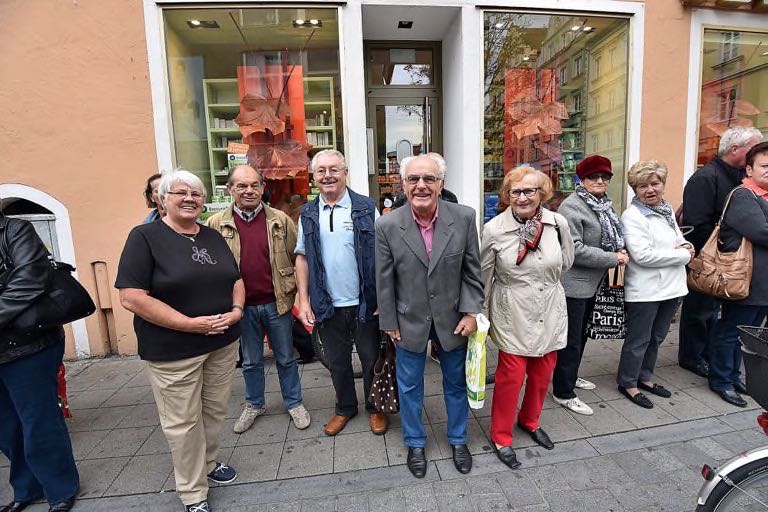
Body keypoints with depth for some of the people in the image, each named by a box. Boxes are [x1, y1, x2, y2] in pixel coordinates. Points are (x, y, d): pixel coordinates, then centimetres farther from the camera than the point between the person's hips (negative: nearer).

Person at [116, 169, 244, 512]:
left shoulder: (213, 237, 8)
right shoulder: (145, 237, -9)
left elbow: (236, 279, 13)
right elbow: (131, 297, -17)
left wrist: (236, 310, -7)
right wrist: (190, 323, -20)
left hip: (223, 342, 5)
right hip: (173, 351, -5)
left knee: (215, 411, 18)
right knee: (182, 422, 10)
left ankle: (208, 463, 43)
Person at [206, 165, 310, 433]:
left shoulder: (280, 220, -3)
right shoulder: (216, 224, -3)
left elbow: (297, 258, 1)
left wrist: (297, 294, -4)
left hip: (277, 303, 0)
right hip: (242, 306, 1)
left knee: (286, 358, 15)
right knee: (250, 361, 19)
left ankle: (294, 403, 35)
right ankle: (254, 404, 41)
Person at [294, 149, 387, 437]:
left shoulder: (366, 208, -5)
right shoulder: (308, 214, 4)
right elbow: (302, 257, 6)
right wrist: (304, 301, 0)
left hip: (364, 303, -2)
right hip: (327, 306, 3)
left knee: (371, 359, 13)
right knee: (337, 362, 18)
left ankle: (375, 408, 37)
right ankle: (345, 408, 40)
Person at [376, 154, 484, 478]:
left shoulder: (464, 218, -12)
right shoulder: (387, 226, -15)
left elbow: (471, 271, -3)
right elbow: (384, 281, -7)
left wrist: (471, 312, -7)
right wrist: (389, 323, -2)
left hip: (452, 317, 1)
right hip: (409, 321, 0)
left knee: (456, 383, 20)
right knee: (410, 387, 17)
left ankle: (458, 440, 46)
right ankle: (415, 443, 43)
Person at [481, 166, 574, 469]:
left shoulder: (558, 223, -7)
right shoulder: (494, 229, -13)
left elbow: (566, 262, 12)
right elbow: (484, 276, -2)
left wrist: (544, 281, 11)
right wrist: (482, 316, 5)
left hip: (550, 313, 4)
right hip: (513, 315, -3)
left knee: (543, 374, 17)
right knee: (511, 376, 3)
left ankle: (530, 421, 46)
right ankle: (501, 437, 27)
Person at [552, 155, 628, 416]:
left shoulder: (605, 204, 11)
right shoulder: (572, 206, -16)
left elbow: (611, 237, 25)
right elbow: (574, 249, -22)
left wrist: (620, 250, 4)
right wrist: (613, 259, -16)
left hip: (593, 282, 9)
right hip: (574, 283, -9)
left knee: (581, 334, 21)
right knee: (571, 339, 1)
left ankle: (570, 376, 40)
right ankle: (563, 393, 15)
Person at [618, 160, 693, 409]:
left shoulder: (667, 209, 10)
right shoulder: (632, 215, -15)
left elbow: (678, 238, 22)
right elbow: (643, 255, -23)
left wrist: (686, 245, -1)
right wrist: (683, 255, -14)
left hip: (671, 286, 8)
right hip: (645, 290, -8)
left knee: (656, 337, 19)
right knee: (638, 340, 5)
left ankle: (644, 377, 36)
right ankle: (628, 383, 21)